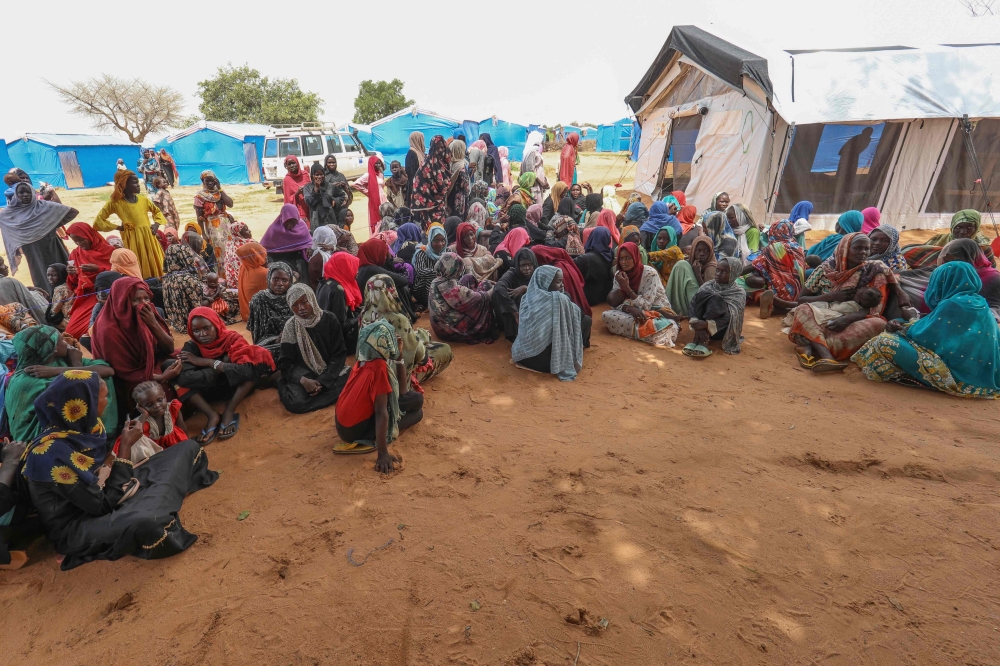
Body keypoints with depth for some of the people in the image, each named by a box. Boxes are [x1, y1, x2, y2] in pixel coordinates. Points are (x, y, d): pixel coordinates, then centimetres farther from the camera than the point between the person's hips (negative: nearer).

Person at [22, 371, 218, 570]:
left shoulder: (83, 425, -7)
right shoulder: (52, 454, -30)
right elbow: (106, 504, -25)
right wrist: (126, 446, -23)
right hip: (76, 525, -7)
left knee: (188, 449, 3)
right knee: (148, 522, -40)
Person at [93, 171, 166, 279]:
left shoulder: (143, 199, 8)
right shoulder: (116, 202, -2)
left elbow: (157, 211, 24)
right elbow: (99, 220, 2)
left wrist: (156, 224, 7)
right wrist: (118, 227, -4)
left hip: (148, 237, 4)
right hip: (132, 240, -4)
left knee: (155, 268, 6)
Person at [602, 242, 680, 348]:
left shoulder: (650, 273, -17)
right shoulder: (619, 275, -2)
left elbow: (646, 306, -20)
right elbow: (615, 304, -7)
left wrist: (627, 288, -27)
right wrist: (630, 308, -30)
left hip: (658, 313, -5)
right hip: (637, 313, 5)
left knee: (671, 330, -40)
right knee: (605, 315, -24)